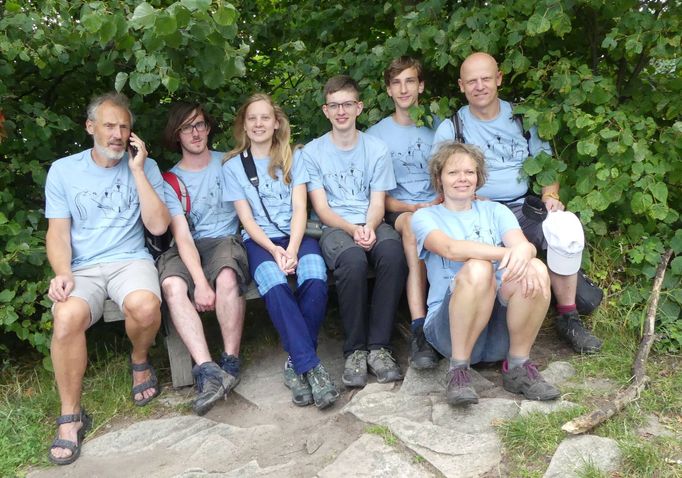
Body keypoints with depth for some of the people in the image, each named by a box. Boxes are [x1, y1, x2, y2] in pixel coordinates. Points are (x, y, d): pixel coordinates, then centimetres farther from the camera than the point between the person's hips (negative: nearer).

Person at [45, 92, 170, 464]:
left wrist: (137, 170, -7)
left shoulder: (144, 167, 7)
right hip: (82, 267, 0)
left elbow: (158, 226, -3)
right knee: (67, 317, -33)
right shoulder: (63, 170, 8)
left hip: (130, 260, 0)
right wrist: (62, 274, -15)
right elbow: (58, 232, 5)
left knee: (144, 306, -35)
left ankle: (140, 359, 2)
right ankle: (71, 417, -13)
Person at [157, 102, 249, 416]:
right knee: (172, 285, -33)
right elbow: (182, 234, -5)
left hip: (226, 240, -1)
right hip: (187, 249, 1)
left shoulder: (228, 163, 12)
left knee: (227, 277, -36)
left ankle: (230, 364, -25)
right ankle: (206, 370, -39)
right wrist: (200, 281, -22)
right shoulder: (170, 180, 9)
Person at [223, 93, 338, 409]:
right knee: (274, 285, -34)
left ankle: (297, 362, -19)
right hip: (260, 240, -1)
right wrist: (274, 250, -15)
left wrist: (293, 249, -16)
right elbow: (246, 219, 1)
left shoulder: (292, 160, 13)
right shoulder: (233, 166, 10)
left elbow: (299, 209, 2)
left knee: (315, 280, -32)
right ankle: (311, 366, -31)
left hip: (296, 235, 1)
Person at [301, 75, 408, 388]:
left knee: (393, 253, -34)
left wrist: (369, 228, -18)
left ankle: (378, 346, -24)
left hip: (371, 224, 2)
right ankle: (355, 350, -21)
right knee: (353, 261, -37)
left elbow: (377, 203, 5)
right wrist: (353, 230, -17)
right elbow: (321, 208, 0)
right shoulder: (312, 152, 6)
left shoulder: (376, 148, 11)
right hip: (334, 228, -2)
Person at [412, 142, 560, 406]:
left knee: (536, 269, -26)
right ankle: (458, 369, -22)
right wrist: (506, 253, -30)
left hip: (504, 312, 3)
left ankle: (517, 367, -12)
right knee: (477, 268, -33)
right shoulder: (425, 216, 7)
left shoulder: (495, 211, 17)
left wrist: (522, 251, -30)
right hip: (449, 324, -3)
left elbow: (523, 243, -4)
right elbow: (450, 248, -16)